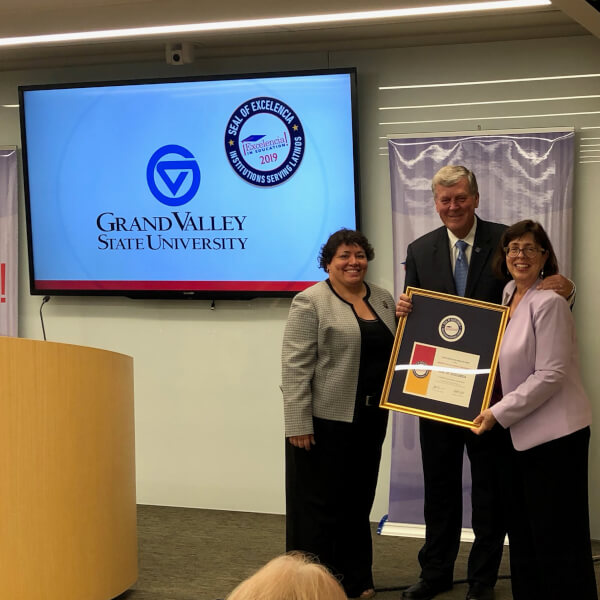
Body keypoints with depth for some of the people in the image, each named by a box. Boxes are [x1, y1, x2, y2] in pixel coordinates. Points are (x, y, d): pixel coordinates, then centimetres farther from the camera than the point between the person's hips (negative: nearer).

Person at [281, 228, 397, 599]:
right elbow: (295, 366, -14)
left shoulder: (384, 300, 10)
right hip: (324, 419, -6)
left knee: (358, 500, 14)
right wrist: (298, 424, -18)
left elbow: (395, 350, 20)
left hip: (368, 418, 7)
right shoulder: (311, 302, -10)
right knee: (319, 502, 2)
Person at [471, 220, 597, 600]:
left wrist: (499, 413, -17)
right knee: (523, 532, 15)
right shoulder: (509, 294, 9)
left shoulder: (549, 303, -17)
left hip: (554, 433, -9)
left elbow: (550, 375, -20)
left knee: (557, 537, -1)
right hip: (522, 432, 9)